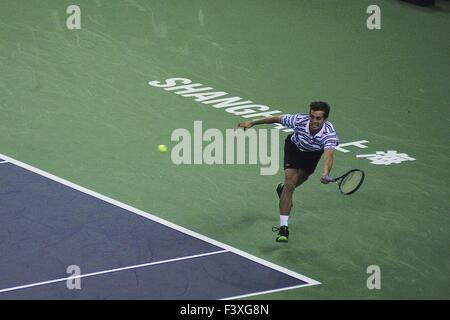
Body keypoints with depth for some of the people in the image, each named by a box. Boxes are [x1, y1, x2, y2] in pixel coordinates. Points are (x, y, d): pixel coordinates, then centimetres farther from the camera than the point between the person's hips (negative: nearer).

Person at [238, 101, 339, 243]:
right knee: (290, 183, -16)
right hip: (294, 147, -2)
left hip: (314, 152, 2)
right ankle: (283, 227, -16)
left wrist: (325, 174, -80)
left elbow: (328, 155, -59)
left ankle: (283, 189, 63)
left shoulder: (330, 133, -43)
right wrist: (252, 123, -11)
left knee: (302, 177, 28)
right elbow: (277, 119, -21)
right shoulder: (300, 120, -38)